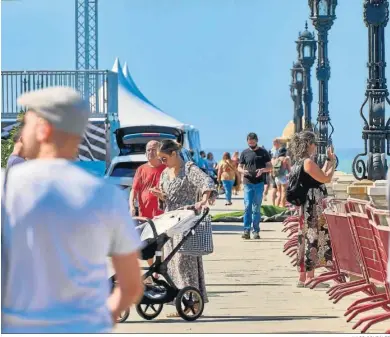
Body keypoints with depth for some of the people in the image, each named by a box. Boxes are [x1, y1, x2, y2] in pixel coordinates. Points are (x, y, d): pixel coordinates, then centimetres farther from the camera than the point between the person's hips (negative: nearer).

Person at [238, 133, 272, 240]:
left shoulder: (263, 152, 5)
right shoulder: (245, 153, 9)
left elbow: (270, 166, 6)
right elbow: (239, 167, 13)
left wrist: (262, 170, -15)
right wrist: (243, 171, -10)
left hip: (259, 183, 0)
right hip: (248, 183, 0)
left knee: (256, 208, 4)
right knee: (247, 206, -8)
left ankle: (256, 231, 9)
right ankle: (246, 230, -8)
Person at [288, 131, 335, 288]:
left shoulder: (299, 163, 15)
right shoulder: (308, 162, -15)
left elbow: (320, 176, 21)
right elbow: (326, 178, -14)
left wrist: (328, 161, 21)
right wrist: (333, 163, 0)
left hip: (304, 208, 10)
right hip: (312, 208, -10)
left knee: (305, 240, 11)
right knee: (312, 240, -7)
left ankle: (303, 277, 14)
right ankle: (309, 278, -6)